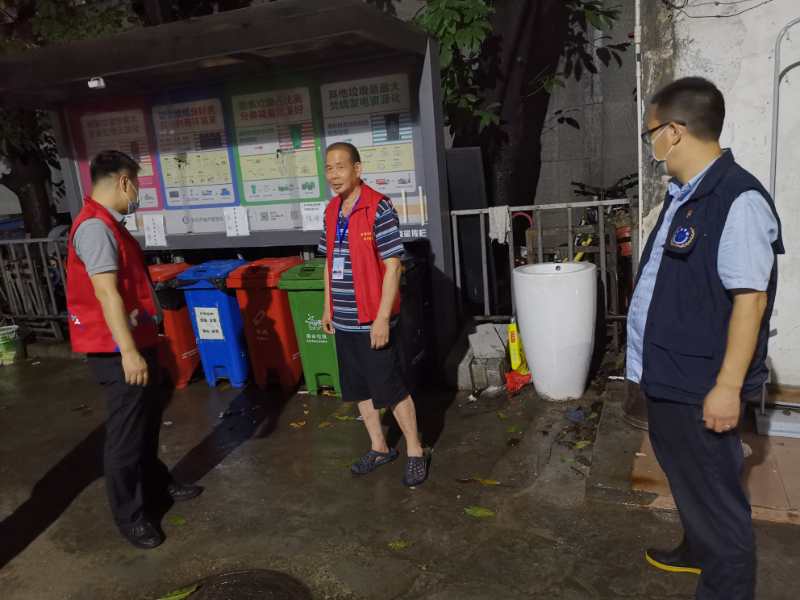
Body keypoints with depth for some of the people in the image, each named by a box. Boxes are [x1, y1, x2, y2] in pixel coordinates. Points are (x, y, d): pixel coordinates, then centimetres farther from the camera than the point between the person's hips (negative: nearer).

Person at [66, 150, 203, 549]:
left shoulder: (107, 225, 13)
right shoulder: (95, 228, -20)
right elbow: (106, 294, -26)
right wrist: (127, 351, -27)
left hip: (136, 341, 10)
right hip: (118, 350, -10)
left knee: (147, 421, 21)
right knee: (126, 432, 1)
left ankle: (155, 485, 38)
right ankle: (129, 515, 15)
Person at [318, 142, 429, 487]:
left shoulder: (379, 208, -14)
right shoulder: (331, 210, 8)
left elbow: (392, 266, -16)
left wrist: (382, 318, -19)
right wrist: (328, 307, 15)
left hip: (372, 320, -7)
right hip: (344, 320, 7)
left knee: (391, 389, 3)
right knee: (359, 389, 16)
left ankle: (415, 453, 21)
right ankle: (379, 448, 33)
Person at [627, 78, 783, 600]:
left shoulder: (738, 199, -20)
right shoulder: (683, 196, 9)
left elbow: (750, 297, -22)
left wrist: (728, 386, -21)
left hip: (702, 385, -9)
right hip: (669, 375, 9)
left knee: (715, 493, 8)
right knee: (688, 479, 26)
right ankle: (698, 552, 48)